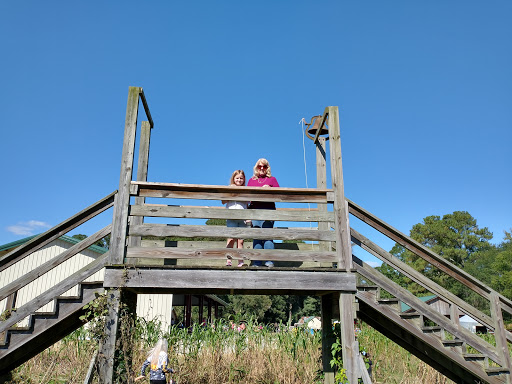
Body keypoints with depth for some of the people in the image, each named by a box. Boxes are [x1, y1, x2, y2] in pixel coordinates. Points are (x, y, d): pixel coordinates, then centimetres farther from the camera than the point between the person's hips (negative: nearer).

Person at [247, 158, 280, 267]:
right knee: (256, 236, -1)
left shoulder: (272, 179, 16)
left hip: (268, 209, -2)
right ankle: (256, 262, 0)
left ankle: (269, 261, -11)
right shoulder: (251, 180, 22)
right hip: (254, 210, 2)